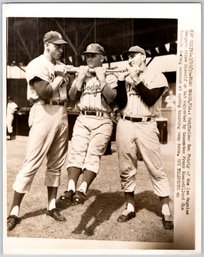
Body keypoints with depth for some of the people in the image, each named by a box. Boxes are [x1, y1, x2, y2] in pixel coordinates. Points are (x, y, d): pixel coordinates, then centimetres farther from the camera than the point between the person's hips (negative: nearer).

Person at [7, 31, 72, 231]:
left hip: (62, 115, 7)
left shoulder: (61, 66, 17)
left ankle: (51, 206, 23)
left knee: (56, 164, 10)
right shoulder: (37, 65, -5)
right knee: (32, 163, -5)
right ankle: (14, 211, 7)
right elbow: (44, 93, -18)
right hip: (44, 114, -7)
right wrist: (60, 77, -7)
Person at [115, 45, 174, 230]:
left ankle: (166, 211, 9)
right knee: (126, 169, 8)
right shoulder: (124, 78, 16)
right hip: (124, 126, 4)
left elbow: (150, 99, -11)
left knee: (156, 169, -1)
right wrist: (125, 80, -2)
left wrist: (136, 80, -8)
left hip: (146, 127, -4)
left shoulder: (157, 77, 5)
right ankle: (130, 207, 22)